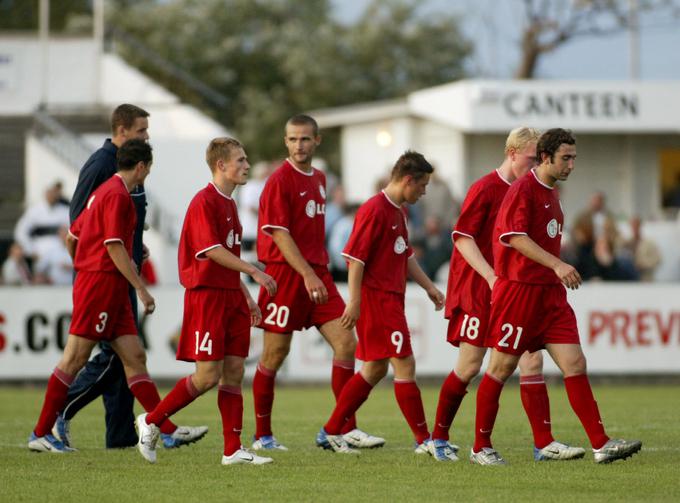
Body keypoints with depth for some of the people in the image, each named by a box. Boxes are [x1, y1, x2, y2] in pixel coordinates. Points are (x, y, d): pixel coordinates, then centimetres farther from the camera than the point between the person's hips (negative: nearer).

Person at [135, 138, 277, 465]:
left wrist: (247, 297, 18)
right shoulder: (204, 202, -12)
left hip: (231, 297, 9)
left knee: (234, 372, 4)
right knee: (208, 375, -9)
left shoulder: (229, 204, 16)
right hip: (206, 295, -9)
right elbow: (212, 251, -21)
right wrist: (254, 272, -23)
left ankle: (233, 450, 4)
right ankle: (151, 421, 7)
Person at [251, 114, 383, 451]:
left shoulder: (319, 179, 14)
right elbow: (279, 234, -15)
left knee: (346, 342, -3)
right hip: (285, 273, -7)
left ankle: (347, 429, 0)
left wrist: (320, 268, 15)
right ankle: (262, 436, 9)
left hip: (317, 273, 7)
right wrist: (307, 274, -22)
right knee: (275, 354, -1)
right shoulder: (280, 180, -9)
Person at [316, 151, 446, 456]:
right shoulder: (374, 210, -14)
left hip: (392, 299, 10)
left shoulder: (398, 212, 16)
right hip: (376, 298, -10)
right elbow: (355, 257, -18)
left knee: (375, 369, 12)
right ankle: (423, 440, -5)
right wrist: (354, 302, -21)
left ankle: (331, 432, 18)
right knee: (405, 365, -9)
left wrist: (428, 286, 19)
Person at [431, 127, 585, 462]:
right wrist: (492, 277, -22)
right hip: (476, 291, -7)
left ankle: (544, 444, -9)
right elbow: (462, 237, -15)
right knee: (469, 366, -2)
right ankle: (438, 438, 14)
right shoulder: (485, 189, -10)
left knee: (532, 360, -5)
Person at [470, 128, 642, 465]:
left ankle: (601, 444, -8)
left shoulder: (550, 194, 17)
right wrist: (557, 265, -30)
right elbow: (515, 237, -23)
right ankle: (481, 448, 12)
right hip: (518, 289, -8)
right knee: (502, 367, 1)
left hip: (550, 293, 8)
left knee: (575, 364, -3)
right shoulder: (523, 190, -11)